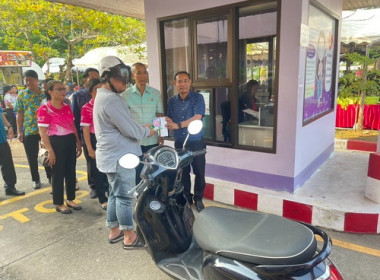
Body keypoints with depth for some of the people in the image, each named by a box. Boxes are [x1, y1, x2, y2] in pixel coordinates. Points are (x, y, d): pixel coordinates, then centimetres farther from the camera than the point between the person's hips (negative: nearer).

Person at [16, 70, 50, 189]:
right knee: (32, 157, 7)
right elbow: (19, 114, 3)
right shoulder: (22, 94, 3)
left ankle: (50, 176, 24)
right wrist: (19, 131, -1)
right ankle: (36, 179, 23)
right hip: (29, 130, 0)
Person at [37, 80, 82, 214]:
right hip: (56, 142, -6)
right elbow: (42, 132, -13)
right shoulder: (44, 109, -11)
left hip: (70, 141, 6)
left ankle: (70, 199, 29)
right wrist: (50, 151, -17)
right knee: (58, 174, 4)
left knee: (71, 171, 13)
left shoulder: (67, 107, 8)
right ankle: (59, 203, 19)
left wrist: (78, 143, 13)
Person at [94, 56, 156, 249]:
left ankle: (114, 231, 29)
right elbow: (131, 130, -21)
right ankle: (129, 237, 12)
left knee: (115, 194, 17)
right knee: (125, 196, 0)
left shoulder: (103, 96, 15)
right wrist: (149, 131, -3)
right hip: (119, 157, -10)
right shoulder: (111, 100, -20)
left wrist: (142, 129, 8)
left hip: (113, 155, 10)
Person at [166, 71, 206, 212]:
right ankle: (186, 198, 28)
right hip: (179, 143, 3)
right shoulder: (172, 101, 7)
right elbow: (170, 120, 7)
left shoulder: (197, 97, -6)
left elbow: (197, 117, -19)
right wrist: (167, 121, -17)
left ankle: (198, 199, 23)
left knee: (199, 172, 5)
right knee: (183, 173, 12)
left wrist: (178, 125, -29)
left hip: (196, 142, -3)